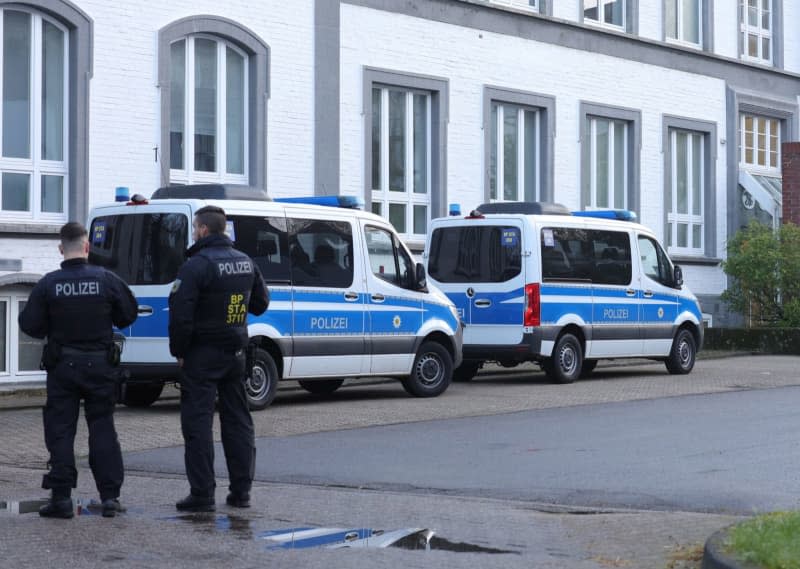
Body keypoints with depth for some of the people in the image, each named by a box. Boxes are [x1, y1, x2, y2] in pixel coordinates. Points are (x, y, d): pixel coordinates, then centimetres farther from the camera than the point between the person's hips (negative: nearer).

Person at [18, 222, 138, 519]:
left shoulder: (48, 284, -9)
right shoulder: (107, 280, -7)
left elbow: (30, 325, -7)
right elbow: (128, 315, 3)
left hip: (62, 366, -1)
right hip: (100, 364, 1)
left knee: (60, 430, 5)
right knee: (102, 428, 9)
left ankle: (61, 497, 2)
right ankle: (110, 496, 7)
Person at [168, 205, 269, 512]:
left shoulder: (197, 265, -16)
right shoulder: (246, 262, 9)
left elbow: (181, 314, -19)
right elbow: (260, 303, 21)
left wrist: (178, 350, -8)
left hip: (203, 354, -7)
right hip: (235, 352, 7)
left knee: (197, 422, -3)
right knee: (237, 420, 12)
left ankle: (202, 494, -5)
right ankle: (241, 491, 15)